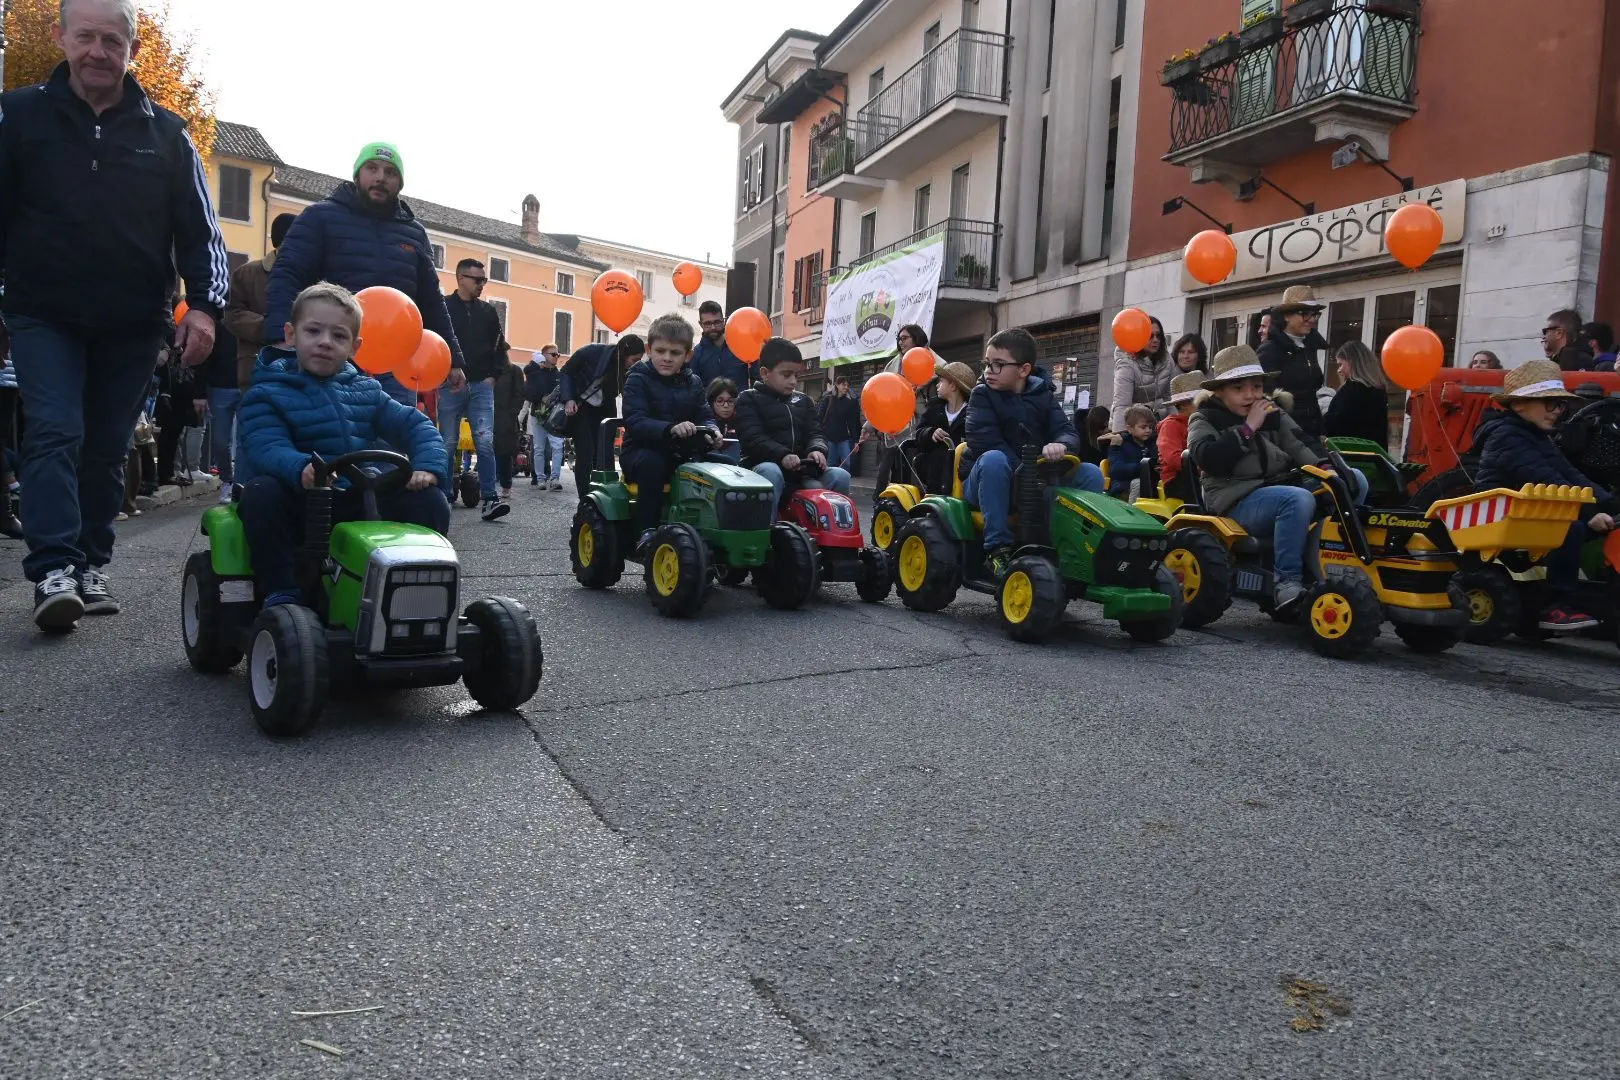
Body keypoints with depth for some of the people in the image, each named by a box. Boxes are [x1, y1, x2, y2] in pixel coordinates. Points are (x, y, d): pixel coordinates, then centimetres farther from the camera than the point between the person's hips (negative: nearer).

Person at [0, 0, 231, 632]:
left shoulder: (165, 134, 7)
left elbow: (200, 231, 5)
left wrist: (204, 305, -8)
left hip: (133, 326, 2)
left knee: (107, 448, 7)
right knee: (54, 433, -14)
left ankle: (89, 566, 18)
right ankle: (52, 570, -16)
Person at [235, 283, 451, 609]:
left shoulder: (366, 391, 13)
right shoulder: (268, 394, 0)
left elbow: (415, 426, 8)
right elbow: (265, 448, -17)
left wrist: (428, 465, -14)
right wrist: (300, 468, -41)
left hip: (361, 507, 3)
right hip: (299, 503, -3)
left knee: (430, 500, -15)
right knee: (261, 492, -34)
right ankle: (281, 593, -25)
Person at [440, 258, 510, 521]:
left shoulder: (488, 311, 13)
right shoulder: (443, 307, 1)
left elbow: (500, 347, 18)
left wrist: (493, 375, 6)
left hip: (481, 385, 2)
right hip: (450, 385, -2)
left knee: (486, 442, -8)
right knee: (447, 444, 3)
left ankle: (489, 499, -12)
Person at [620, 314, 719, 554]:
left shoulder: (693, 382, 9)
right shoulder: (638, 379, -8)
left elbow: (704, 416, 6)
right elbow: (635, 421, -22)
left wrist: (711, 431, -21)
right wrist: (670, 429, -40)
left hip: (682, 452, 5)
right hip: (642, 450, -5)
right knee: (651, 463, -37)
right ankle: (646, 531, -28)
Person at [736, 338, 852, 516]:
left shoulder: (803, 401, 20)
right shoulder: (748, 399, 3)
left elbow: (814, 432, 11)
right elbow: (753, 438, -11)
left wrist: (817, 449, -16)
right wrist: (782, 455, -29)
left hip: (801, 471, 5)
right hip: (764, 465, -5)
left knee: (840, 476, -19)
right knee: (771, 472, -40)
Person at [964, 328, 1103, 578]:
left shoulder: (1043, 396, 7)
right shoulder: (983, 395, -4)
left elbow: (1068, 432, -6)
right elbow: (984, 443, -19)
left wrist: (1060, 445, -32)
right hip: (988, 483, -3)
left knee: (1091, 473, -12)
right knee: (994, 460, -37)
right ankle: (998, 548, -32)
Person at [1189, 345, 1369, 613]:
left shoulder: (1274, 413, 17)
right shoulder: (1205, 420, 1)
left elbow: (1300, 445, 7)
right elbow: (1208, 460, -18)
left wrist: (1324, 468, -14)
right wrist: (1248, 428, -16)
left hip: (1283, 486, 7)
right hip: (1239, 501, -7)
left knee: (1355, 481, -6)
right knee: (1299, 499, -35)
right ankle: (1287, 583, -29)